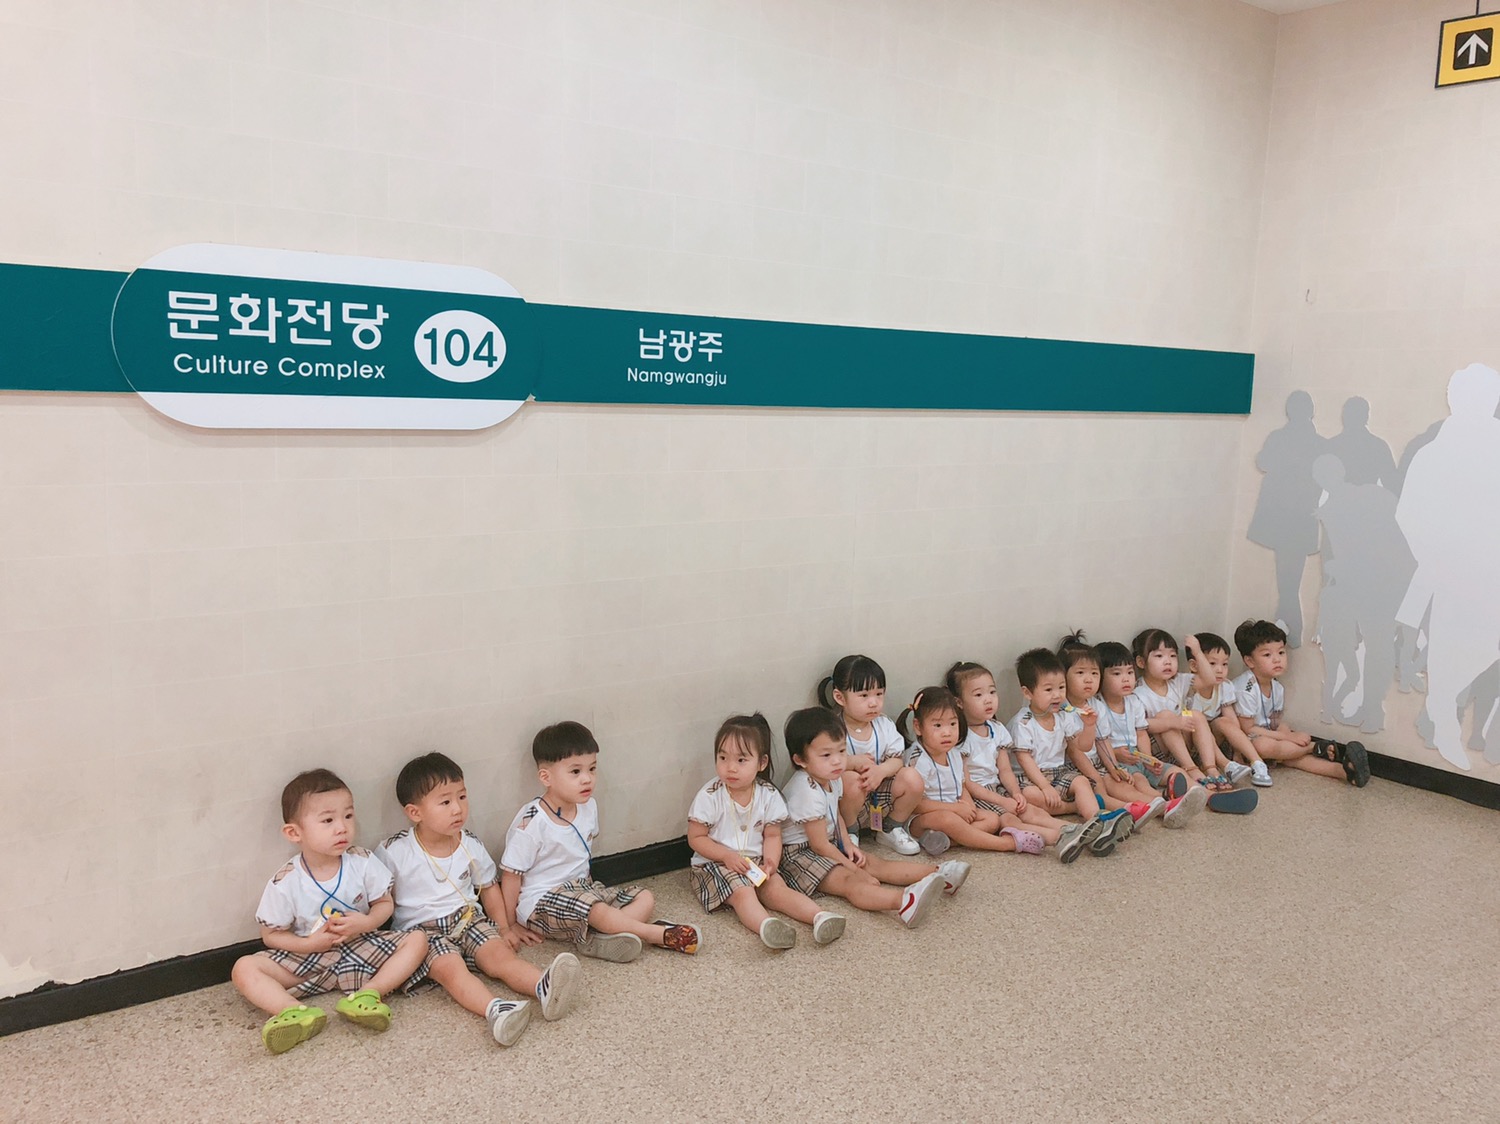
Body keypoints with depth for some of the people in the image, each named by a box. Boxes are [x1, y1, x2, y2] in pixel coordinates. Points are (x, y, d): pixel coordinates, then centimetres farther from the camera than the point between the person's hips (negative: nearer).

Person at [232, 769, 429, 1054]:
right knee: (244, 969, -23)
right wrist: (310, 943, -20)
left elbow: (385, 903, 2)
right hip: (307, 956, -1)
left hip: (361, 946, 2)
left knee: (417, 940, -17)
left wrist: (366, 923, -20)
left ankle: (367, 993, -33)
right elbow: (271, 935, -4)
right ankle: (295, 1011, -44)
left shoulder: (363, 863, -10)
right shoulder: (286, 883, -14)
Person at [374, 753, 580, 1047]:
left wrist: (504, 928, 12)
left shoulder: (470, 845, 6)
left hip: (469, 920, 4)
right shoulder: (394, 852, -7)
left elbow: (488, 888, 18)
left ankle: (544, 987, -50)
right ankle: (494, 1009, -59)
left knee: (500, 954, -24)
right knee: (451, 967, -32)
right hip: (423, 930, -4)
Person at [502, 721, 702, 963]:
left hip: (581, 887, 9)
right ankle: (662, 935, -16)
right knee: (598, 911, -33)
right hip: (542, 902, -8)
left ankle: (596, 939, -25)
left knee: (645, 898, -3)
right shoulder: (531, 822, -20)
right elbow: (511, 874, -13)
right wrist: (511, 925, -7)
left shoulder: (588, 807, 1)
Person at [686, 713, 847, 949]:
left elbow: (772, 835, 4)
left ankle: (819, 917, -35)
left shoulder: (768, 795, -2)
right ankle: (766, 927, -54)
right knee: (743, 893, -30)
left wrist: (770, 863, -15)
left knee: (776, 887, -21)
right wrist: (728, 856, -18)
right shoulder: (709, 797, -11)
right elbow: (696, 838, -8)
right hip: (715, 863, -4)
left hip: (756, 862, 4)